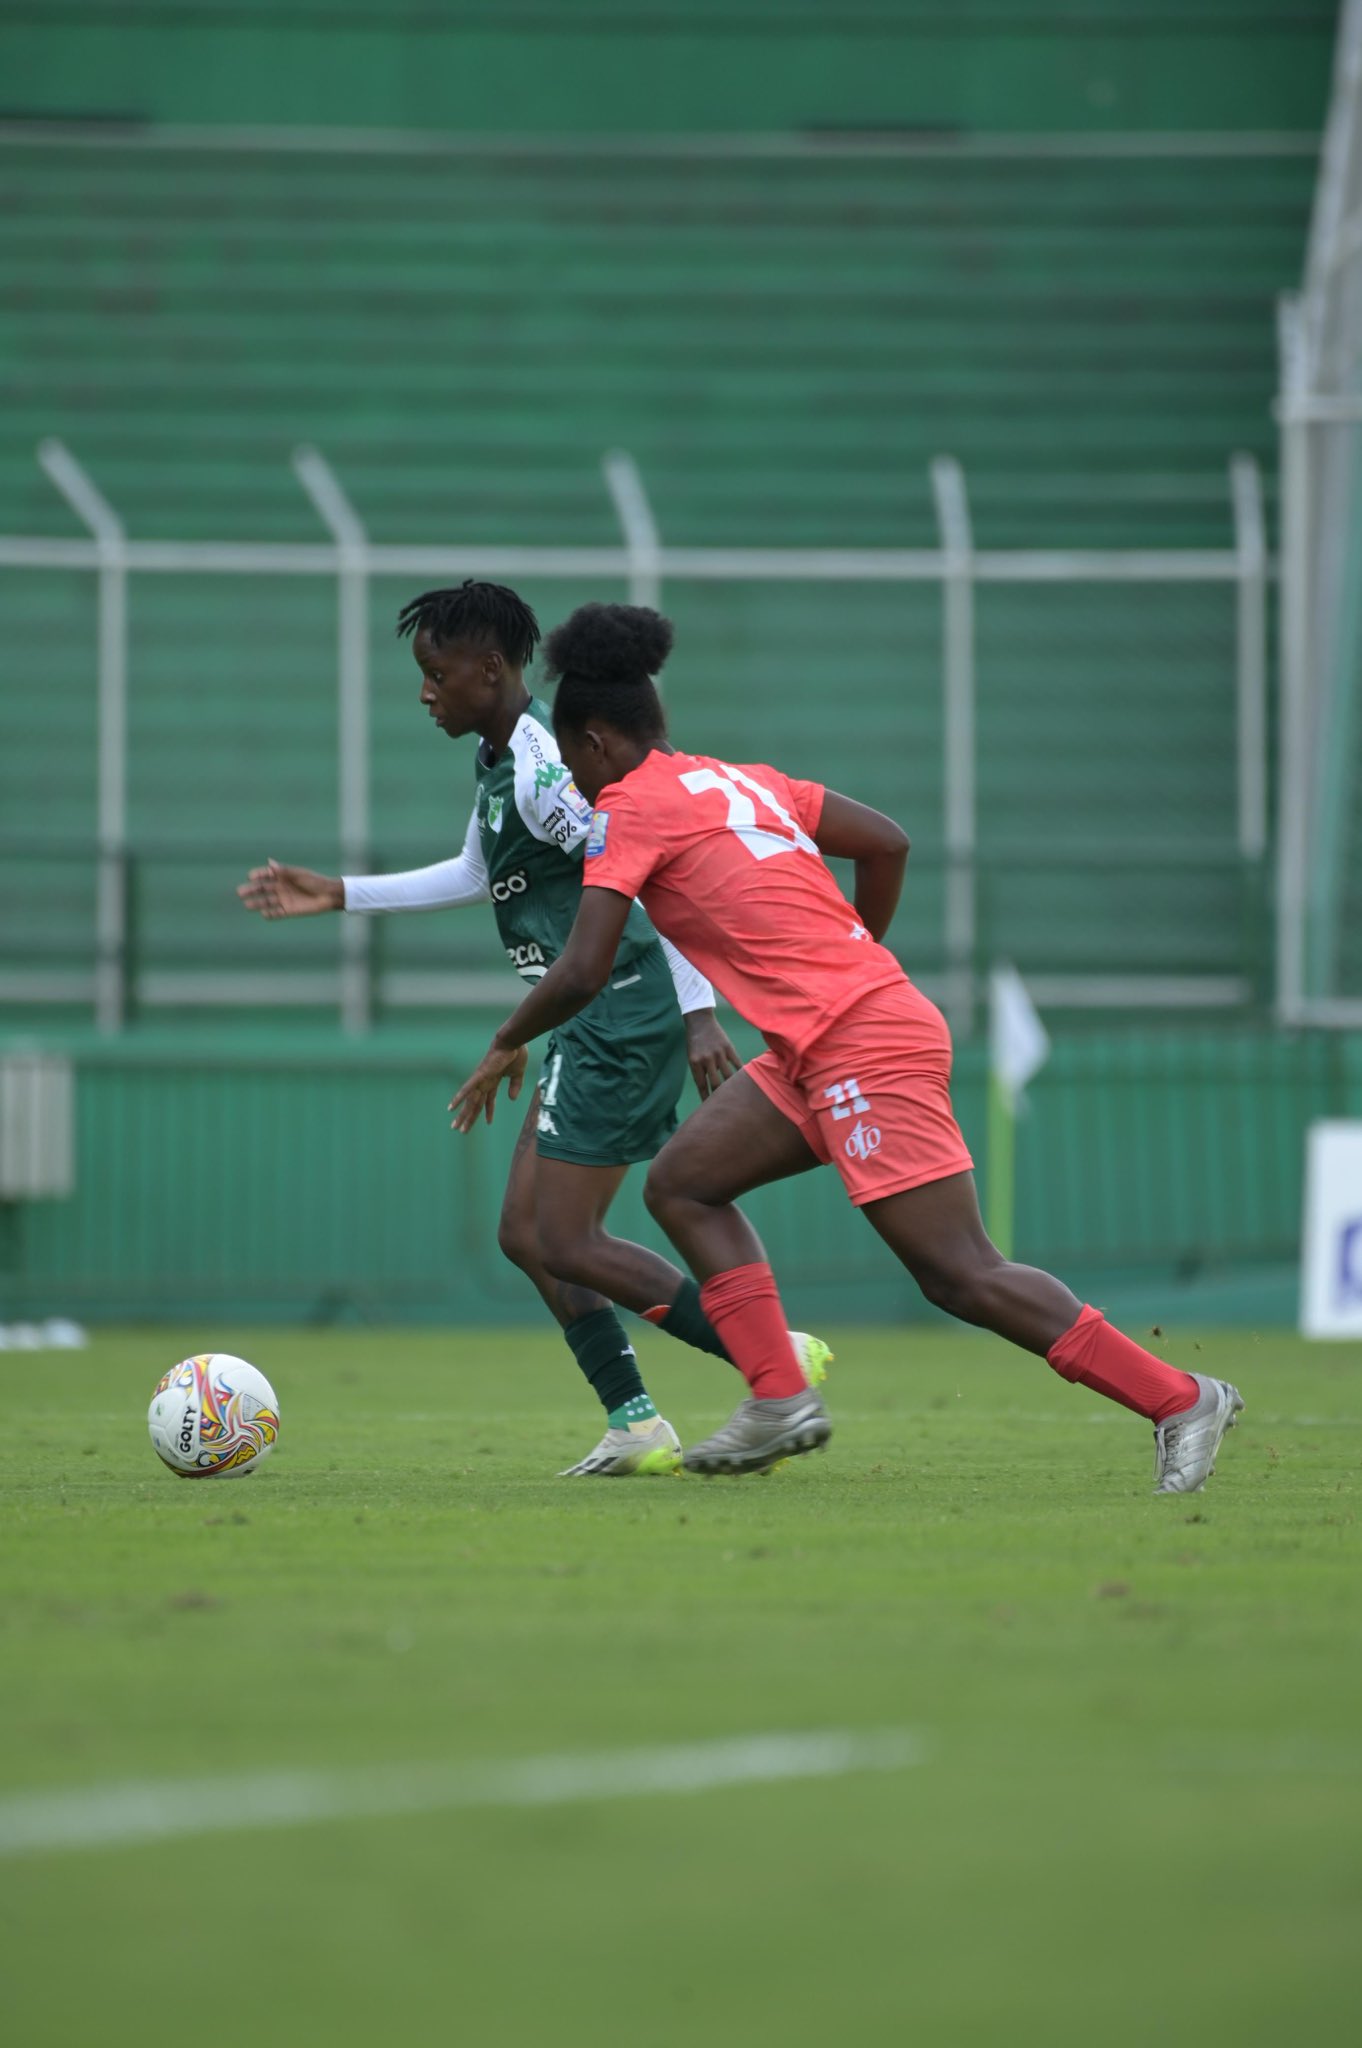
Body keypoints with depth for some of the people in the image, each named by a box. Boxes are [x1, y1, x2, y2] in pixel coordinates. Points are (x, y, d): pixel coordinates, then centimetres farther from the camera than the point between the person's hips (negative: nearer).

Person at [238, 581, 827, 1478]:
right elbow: (478, 875, 32)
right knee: (527, 1233, 10)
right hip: (591, 1028, 10)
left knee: (566, 1244, -9)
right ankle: (639, 1426, 8)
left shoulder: (543, 768, -17)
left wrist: (700, 1010, -29)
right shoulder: (498, 762, 14)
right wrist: (338, 894, 32)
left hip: (621, 1020, -10)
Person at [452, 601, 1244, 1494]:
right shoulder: (746, 779, 18)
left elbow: (582, 972, -11)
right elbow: (886, 843, 18)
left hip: (862, 1051, -9)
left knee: (961, 1275, -9)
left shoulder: (628, 808, -5)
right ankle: (781, 1402, 6)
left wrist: (506, 1047, 5)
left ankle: (1182, 1400, -8)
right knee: (681, 1184, 12)